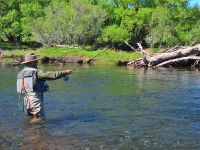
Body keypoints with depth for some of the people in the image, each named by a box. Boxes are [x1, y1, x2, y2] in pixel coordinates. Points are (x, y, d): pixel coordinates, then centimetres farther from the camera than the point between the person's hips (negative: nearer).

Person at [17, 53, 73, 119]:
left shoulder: (20, 73, 10)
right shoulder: (36, 72, -11)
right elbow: (52, 75, -14)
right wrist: (65, 72, -4)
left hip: (26, 100, 8)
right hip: (35, 99, -8)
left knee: (31, 118, 19)